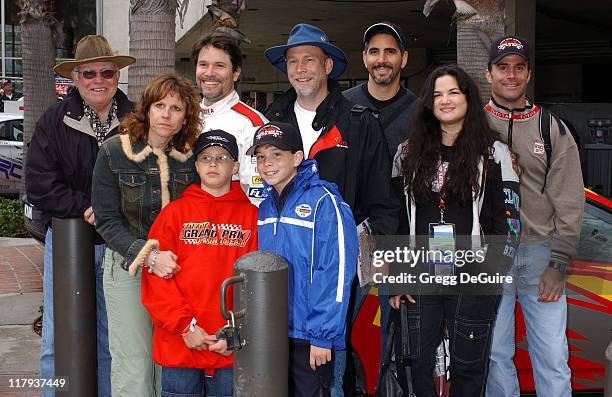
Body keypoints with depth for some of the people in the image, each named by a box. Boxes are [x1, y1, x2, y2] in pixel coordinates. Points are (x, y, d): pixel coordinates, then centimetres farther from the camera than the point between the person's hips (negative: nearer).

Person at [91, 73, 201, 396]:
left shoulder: (192, 157, -2)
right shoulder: (114, 152, -7)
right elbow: (107, 221, -7)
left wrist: (172, 258, -7)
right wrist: (148, 256, -19)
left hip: (176, 268, 2)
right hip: (127, 267, -2)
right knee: (133, 363, -1)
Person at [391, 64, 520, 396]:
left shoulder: (493, 153, 0)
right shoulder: (409, 151, 9)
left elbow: (508, 220, -1)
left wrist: (491, 272, -10)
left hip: (472, 280, -2)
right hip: (421, 278, 3)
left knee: (467, 368, 7)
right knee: (419, 362, 9)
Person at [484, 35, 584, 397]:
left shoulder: (553, 130, 6)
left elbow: (569, 202, 3)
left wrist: (559, 264, -4)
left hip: (541, 252, 0)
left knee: (553, 358, 2)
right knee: (495, 353, 9)